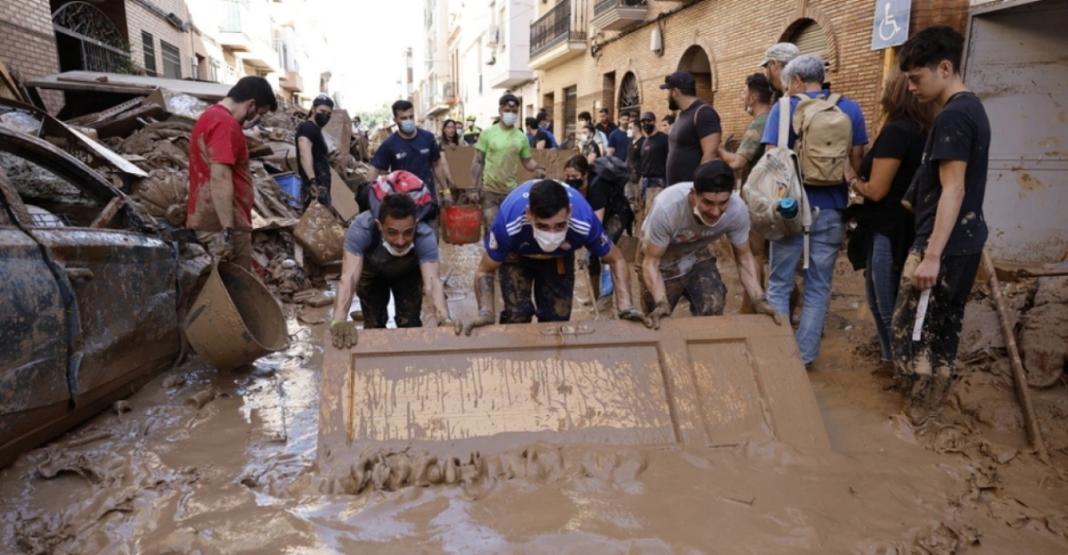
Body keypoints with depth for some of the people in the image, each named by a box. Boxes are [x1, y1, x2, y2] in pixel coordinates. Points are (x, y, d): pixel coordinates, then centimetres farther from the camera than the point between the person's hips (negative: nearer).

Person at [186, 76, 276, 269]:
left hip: (209, 219, 10)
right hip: (222, 224, -10)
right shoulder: (225, 124, -16)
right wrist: (228, 230, -25)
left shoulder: (211, 116, 17)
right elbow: (220, 178, -24)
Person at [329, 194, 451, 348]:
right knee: (374, 325, 2)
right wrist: (338, 321, -69)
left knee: (409, 323, -3)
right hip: (372, 273, 0)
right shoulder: (361, 228, -43)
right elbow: (348, 276, -52)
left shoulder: (425, 236, -41)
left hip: (409, 273, 0)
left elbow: (432, 280, -51)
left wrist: (444, 319, -70)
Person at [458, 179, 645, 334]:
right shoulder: (509, 224, -43)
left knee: (557, 319, 1)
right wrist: (486, 312, -44)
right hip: (516, 256, -1)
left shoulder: (585, 223, -39)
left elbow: (616, 260, -20)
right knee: (516, 316, -15)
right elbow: (485, 271, -26)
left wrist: (625, 307, -34)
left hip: (560, 257, 2)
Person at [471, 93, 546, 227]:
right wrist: (475, 187, -8)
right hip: (489, 190, -2)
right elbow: (477, 161, -1)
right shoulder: (488, 133, -3)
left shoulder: (522, 137, 3)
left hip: (511, 191, 2)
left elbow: (527, 161, 8)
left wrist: (538, 168, -15)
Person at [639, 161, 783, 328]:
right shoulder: (667, 207, -37)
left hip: (697, 257, 2)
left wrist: (760, 300, -24)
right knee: (658, 324, -1)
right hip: (663, 261, -2)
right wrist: (660, 303, -42)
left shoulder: (737, 209, -27)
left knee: (713, 313, -15)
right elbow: (651, 262, -27)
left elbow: (743, 257, -11)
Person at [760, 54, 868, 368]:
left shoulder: (784, 109, -2)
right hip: (831, 209, 2)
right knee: (818, 287, 9)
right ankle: (805, 356, 13)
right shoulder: (850, 109, 5)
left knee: (779, 284, 8)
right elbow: (857, 163, 4)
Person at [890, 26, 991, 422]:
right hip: (966, 240, 10)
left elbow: (952, 190, -22)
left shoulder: (952, 116, -17)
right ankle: (934, 407, 26)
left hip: (944, 244, -10)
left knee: (909, 329, 0)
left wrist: (931, 255, -23)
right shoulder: (972, 108, 14)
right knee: (944, 328, 16)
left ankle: (917, 414, 10)